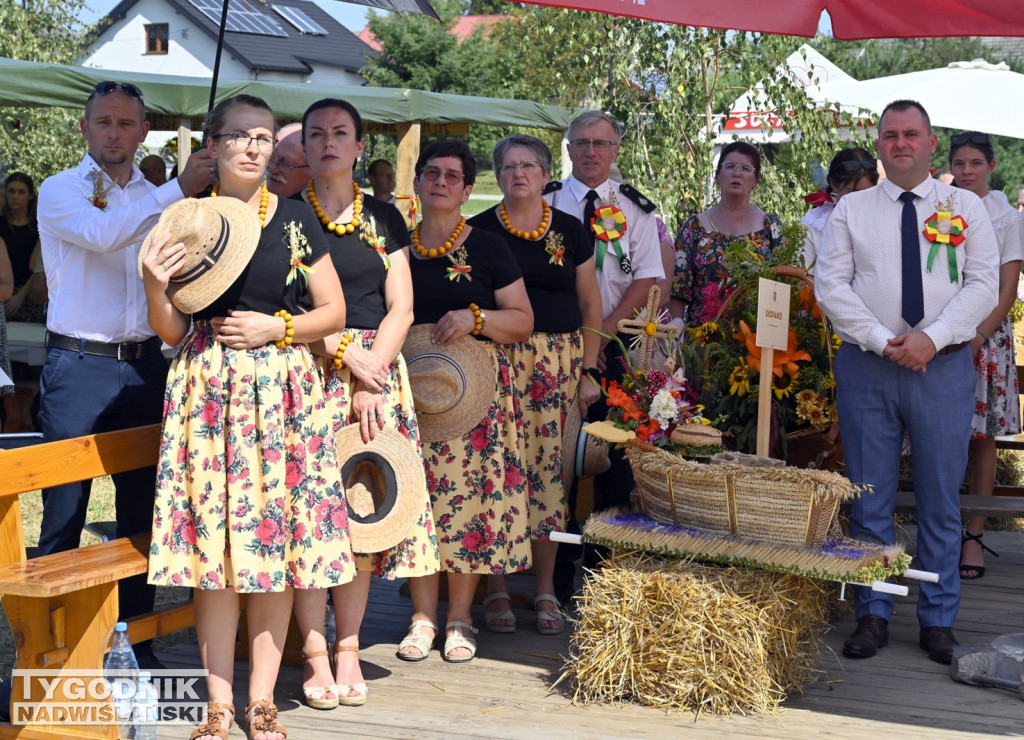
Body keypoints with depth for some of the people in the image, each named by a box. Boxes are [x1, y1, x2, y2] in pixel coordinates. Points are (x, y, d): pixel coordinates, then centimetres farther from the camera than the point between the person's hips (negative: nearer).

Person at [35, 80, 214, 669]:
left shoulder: (159, 200, 15)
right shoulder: (61, 190, 1)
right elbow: (101, 234, -21)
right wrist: (178, 191, -24)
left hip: (144, 365, 5)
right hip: (80, 364, -4)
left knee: (140, 506, 9)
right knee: (64, 511, -2)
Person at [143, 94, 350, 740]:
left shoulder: (296, 217, 5)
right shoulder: (187, 223, 7)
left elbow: (334, 311, 6)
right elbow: (172, 330, 8)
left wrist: (276, 328, -8)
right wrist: (156, 286, -10)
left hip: (281, 389, 0)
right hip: (207, 389, 0)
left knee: (276, 539, 1)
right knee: (214, 541, 0)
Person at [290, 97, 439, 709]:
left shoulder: (384, 218, 12)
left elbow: (401, 308, 5)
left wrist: (372, 382, -8)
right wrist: (346, 351, -12)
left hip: (377, 368, 2)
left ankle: (349, 648, 8)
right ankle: (315, 653, 1)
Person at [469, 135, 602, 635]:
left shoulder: (570, 232, 10)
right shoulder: (479, 231, 6)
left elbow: (590, 304, 12)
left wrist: (590, 370, 6)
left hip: (558, 363, 1)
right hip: (496, 360, -1)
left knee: (550, 466, -1)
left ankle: (546, 590, 10)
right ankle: (496, 589, 5)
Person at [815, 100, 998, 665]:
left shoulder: (965, 207, 8)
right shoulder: (851, 209, 8)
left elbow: (983, 285, 0)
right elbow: (830, 285, 0)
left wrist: (931, 338, -14)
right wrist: (884, 341, -11)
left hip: (944, 365, 0)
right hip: (866, 365, 0)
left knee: (941, 498, 4)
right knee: (869, 497, 4)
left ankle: (938, 621, 14)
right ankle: (872, 615, 13)